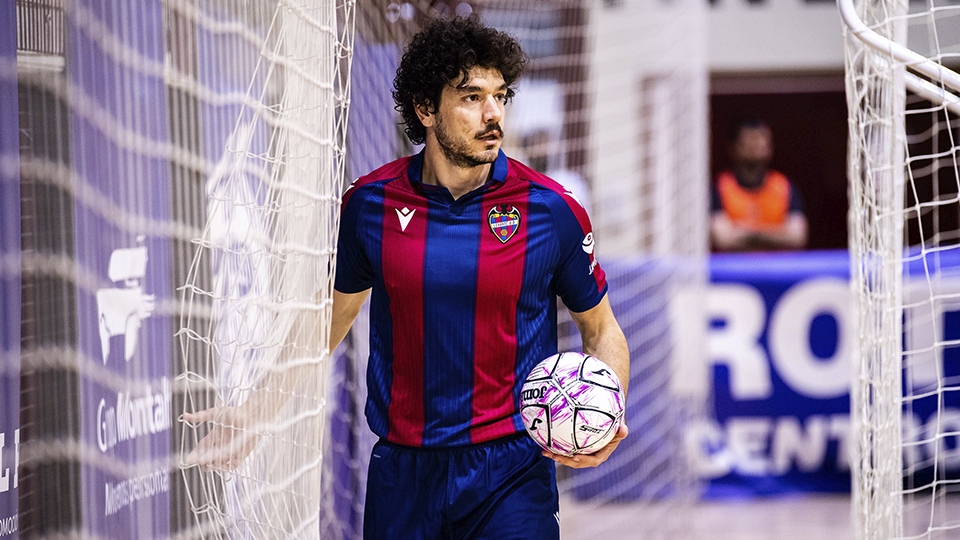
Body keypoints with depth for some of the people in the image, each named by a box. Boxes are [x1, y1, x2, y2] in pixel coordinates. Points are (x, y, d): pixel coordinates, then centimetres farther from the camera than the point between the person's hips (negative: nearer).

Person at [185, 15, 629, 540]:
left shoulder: (551, 209, -4)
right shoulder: (369, 203, 0)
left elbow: (601, 330, 8)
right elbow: (329, 319, 16)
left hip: (509, 471, -2)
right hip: (402, 472, 2)